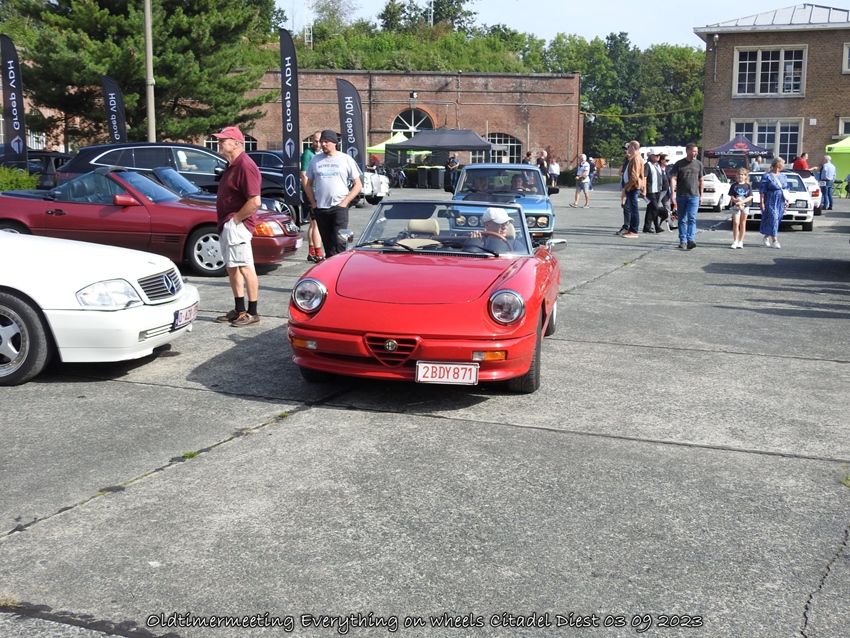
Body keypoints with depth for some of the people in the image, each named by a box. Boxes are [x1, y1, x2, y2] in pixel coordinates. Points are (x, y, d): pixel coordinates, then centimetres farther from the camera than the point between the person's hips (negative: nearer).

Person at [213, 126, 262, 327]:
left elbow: (255, 202, -24)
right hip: (226, 225, 11)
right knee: (232, 267, 15)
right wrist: (225, 221, 11)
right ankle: (239, 310, 24)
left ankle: (252, 313, -1)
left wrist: (236, 218, -16)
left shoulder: (245, 166, -17)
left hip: (237, 225, -11)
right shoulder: (231, 166, 15)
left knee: (245, 267, -6)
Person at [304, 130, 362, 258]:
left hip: (339, 207, -4)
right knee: (327, 243, 9)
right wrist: (313, 203, 5)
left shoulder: (346, 159, 3)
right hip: (320, 209, 4)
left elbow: (358, 185, 2)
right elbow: (308, 185, 18)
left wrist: (345, 202, -7)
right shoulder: (315, 160, 12)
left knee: (339, 242, -13)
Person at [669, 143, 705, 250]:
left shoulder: (699, 164, 8)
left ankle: (691, 240, -19)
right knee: (682, 219, 6)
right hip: (681, 196, 0)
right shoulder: (679, 164, 2)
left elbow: (701, 180, 13)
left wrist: (701, 195, 10)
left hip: (694, 196, 0)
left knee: (692, 218, -11)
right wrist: (673, 193, -12)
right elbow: (673, 179, -1)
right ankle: (683, 241, 12)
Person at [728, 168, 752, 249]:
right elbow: (732, 197, -2)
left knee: (743, 224, 6)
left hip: (745, 206, 1)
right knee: (736, 223, -10)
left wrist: (741, 202, -16)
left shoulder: (748, 186, 4)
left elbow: (750, 197, -2)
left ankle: (740, 242, 11)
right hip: (735, 206, -1)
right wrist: (737, 203, -17)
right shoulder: (734, 185, 3)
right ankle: (735, 241, -7)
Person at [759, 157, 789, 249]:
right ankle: (774, 241, -14)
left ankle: (767, 236, 27)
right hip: (771, 202, -7)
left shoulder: (783, 176, 14)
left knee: (777, 220, 10)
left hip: (780, 202, 7)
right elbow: (762, 190, -9)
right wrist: (762, 202, -14)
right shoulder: (767, 176, -6)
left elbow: (786, 189, 20)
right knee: (773, 219, -12)